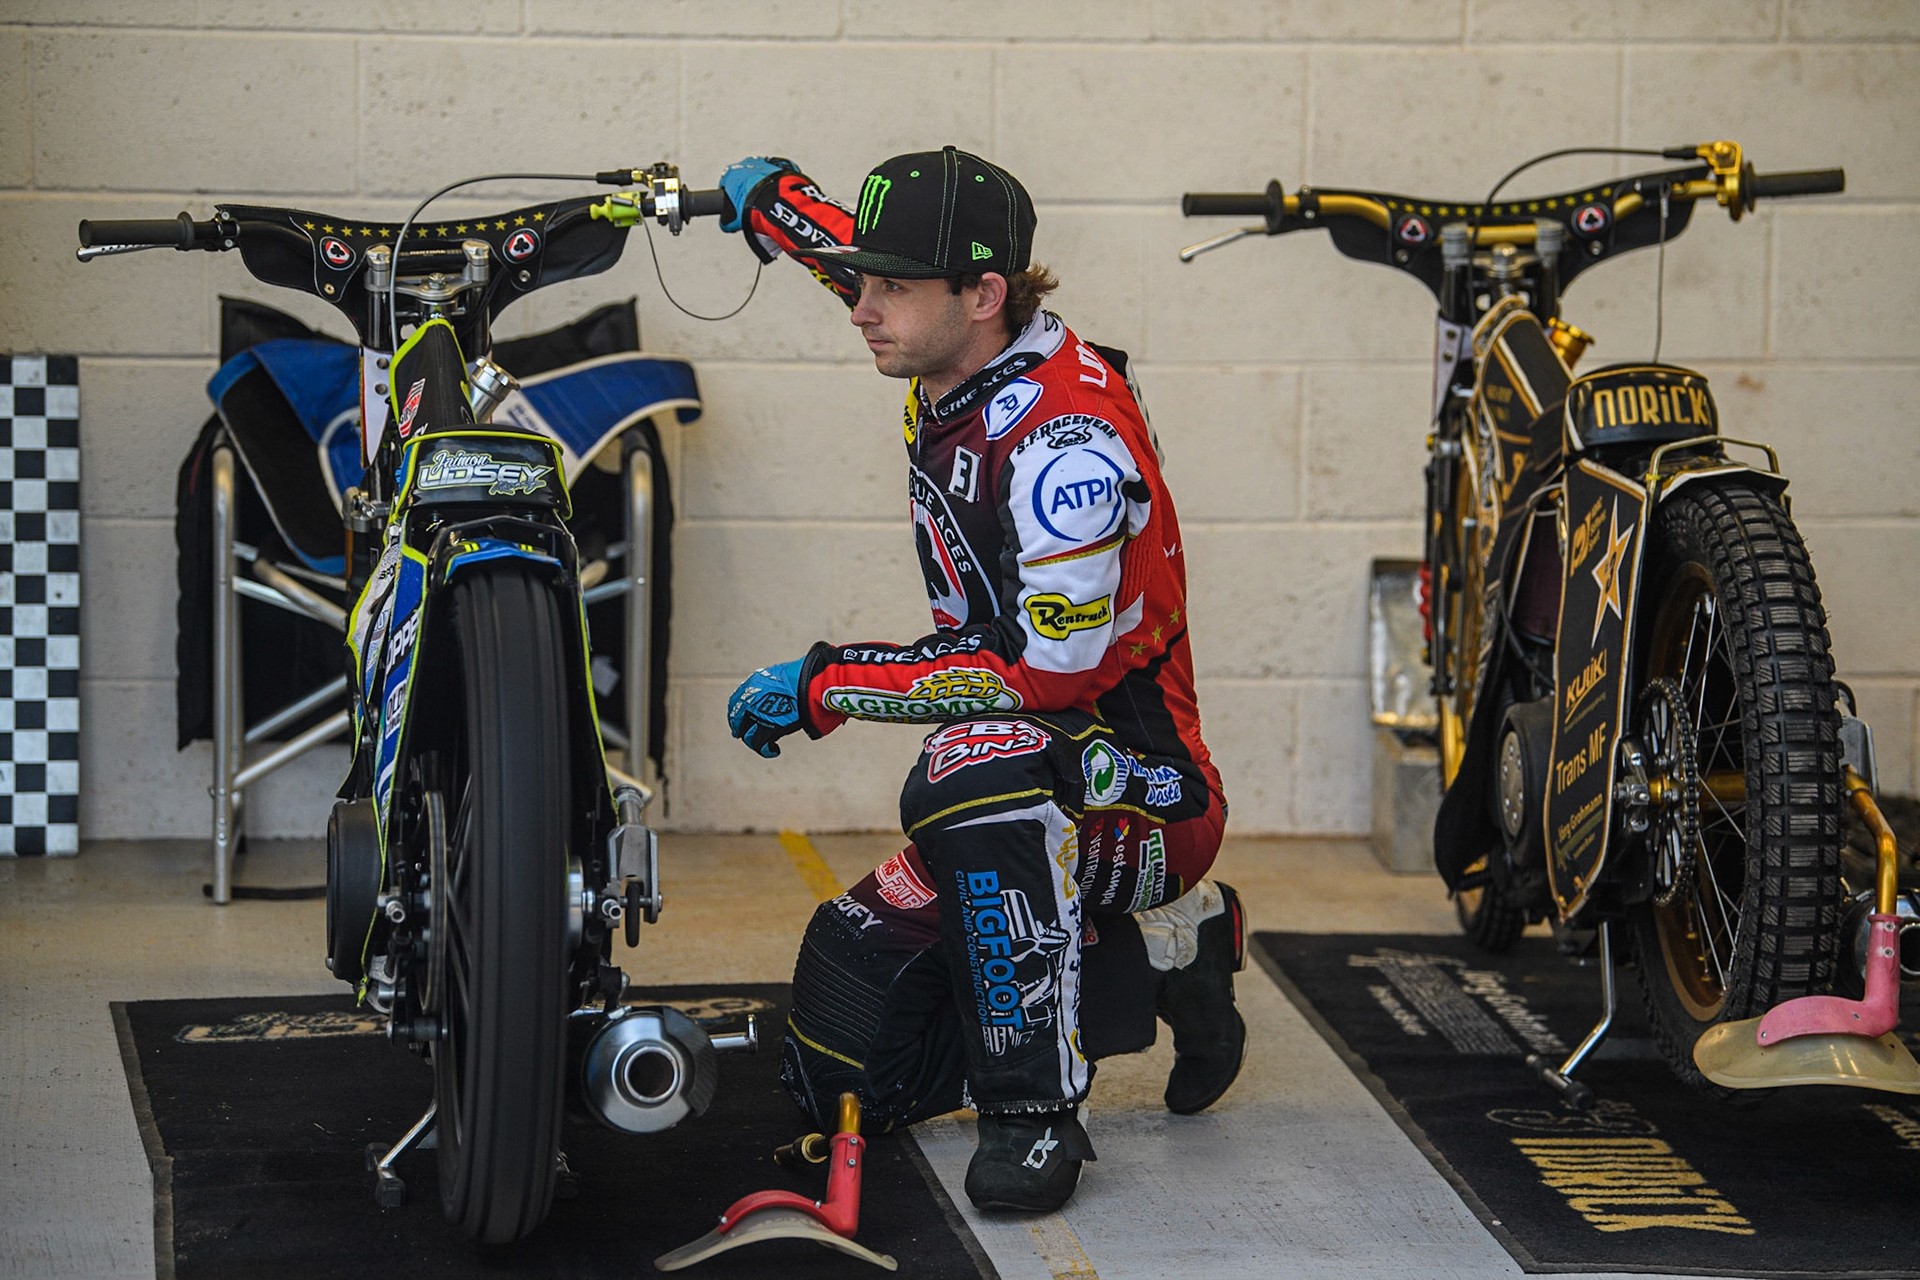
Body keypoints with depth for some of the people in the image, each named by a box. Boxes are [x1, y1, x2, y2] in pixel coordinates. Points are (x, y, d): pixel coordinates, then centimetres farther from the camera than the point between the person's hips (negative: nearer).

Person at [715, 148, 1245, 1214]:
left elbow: (1049, 664, -29)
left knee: (976, 772, -42)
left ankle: (1037, 1109, -29)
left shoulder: (1067, 435, -25)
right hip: (1025, 799, 9)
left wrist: (827, 685, -25)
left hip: (1138, 791, -9)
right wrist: (767, 199, 33)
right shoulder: (954, 361, 1)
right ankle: (1159, 956, 17)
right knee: (838, 1072, 3)